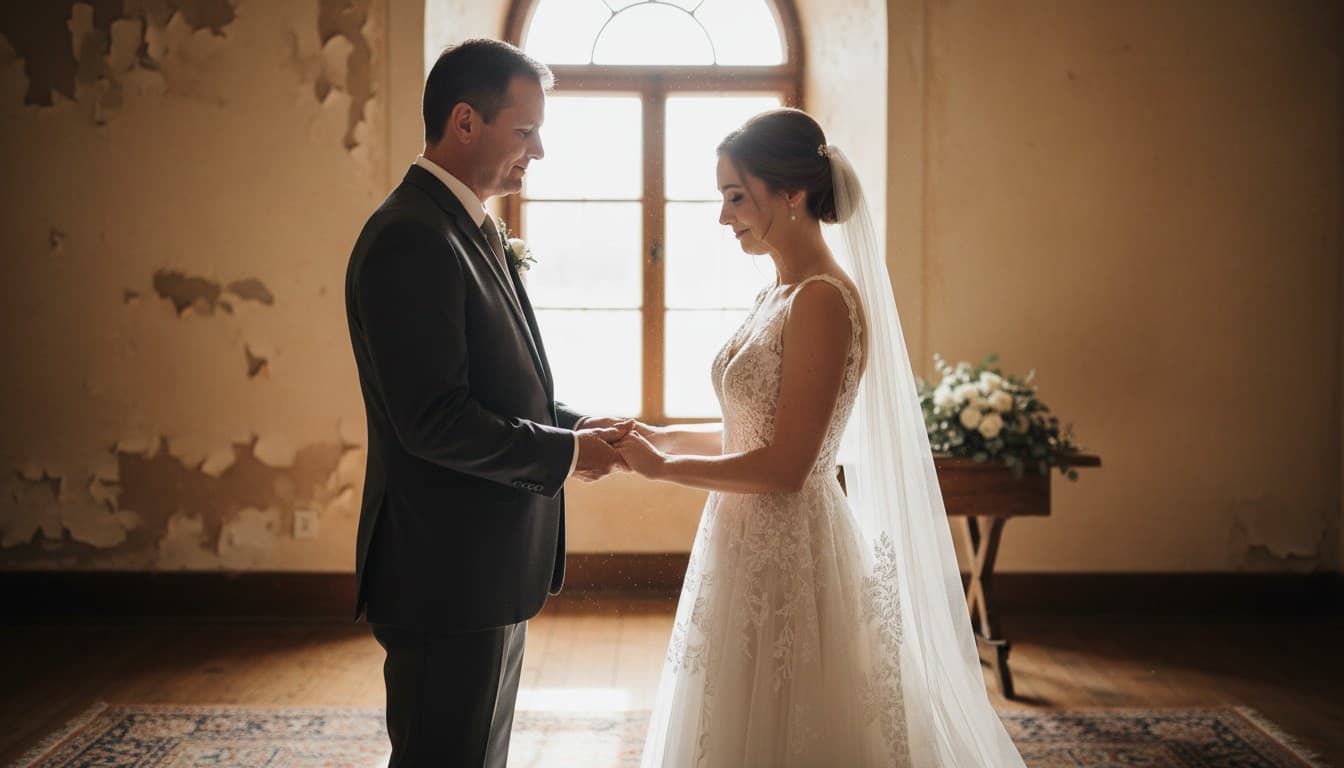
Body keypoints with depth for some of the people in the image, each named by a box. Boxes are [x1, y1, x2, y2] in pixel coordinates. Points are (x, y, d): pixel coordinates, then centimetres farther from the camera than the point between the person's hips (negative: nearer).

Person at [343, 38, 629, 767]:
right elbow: (432, 420, -25)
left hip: (491, 568, 10)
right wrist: (566, 453, -15)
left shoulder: (472, 227, 12)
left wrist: (573, 426, 3)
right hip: (448, 576, -10)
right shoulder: (410, 239, -20)